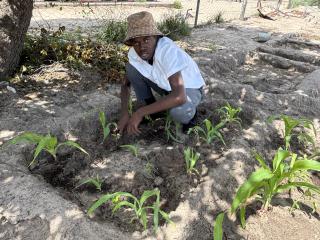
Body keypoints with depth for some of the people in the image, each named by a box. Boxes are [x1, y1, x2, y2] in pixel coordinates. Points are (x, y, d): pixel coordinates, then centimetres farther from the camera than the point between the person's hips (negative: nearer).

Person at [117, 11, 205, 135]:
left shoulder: (168, 50, -37)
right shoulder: (134, 52, -18)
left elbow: (179, 97, -46)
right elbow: (126, 84, -4)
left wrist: (140, 113, -41)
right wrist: (124, 113, -19)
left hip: (189, 89, -5)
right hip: (165, 85, 6)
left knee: (178, 111, -38)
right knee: (131, 68, -13)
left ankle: (189, 113, 0)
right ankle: (153, 111, 4)